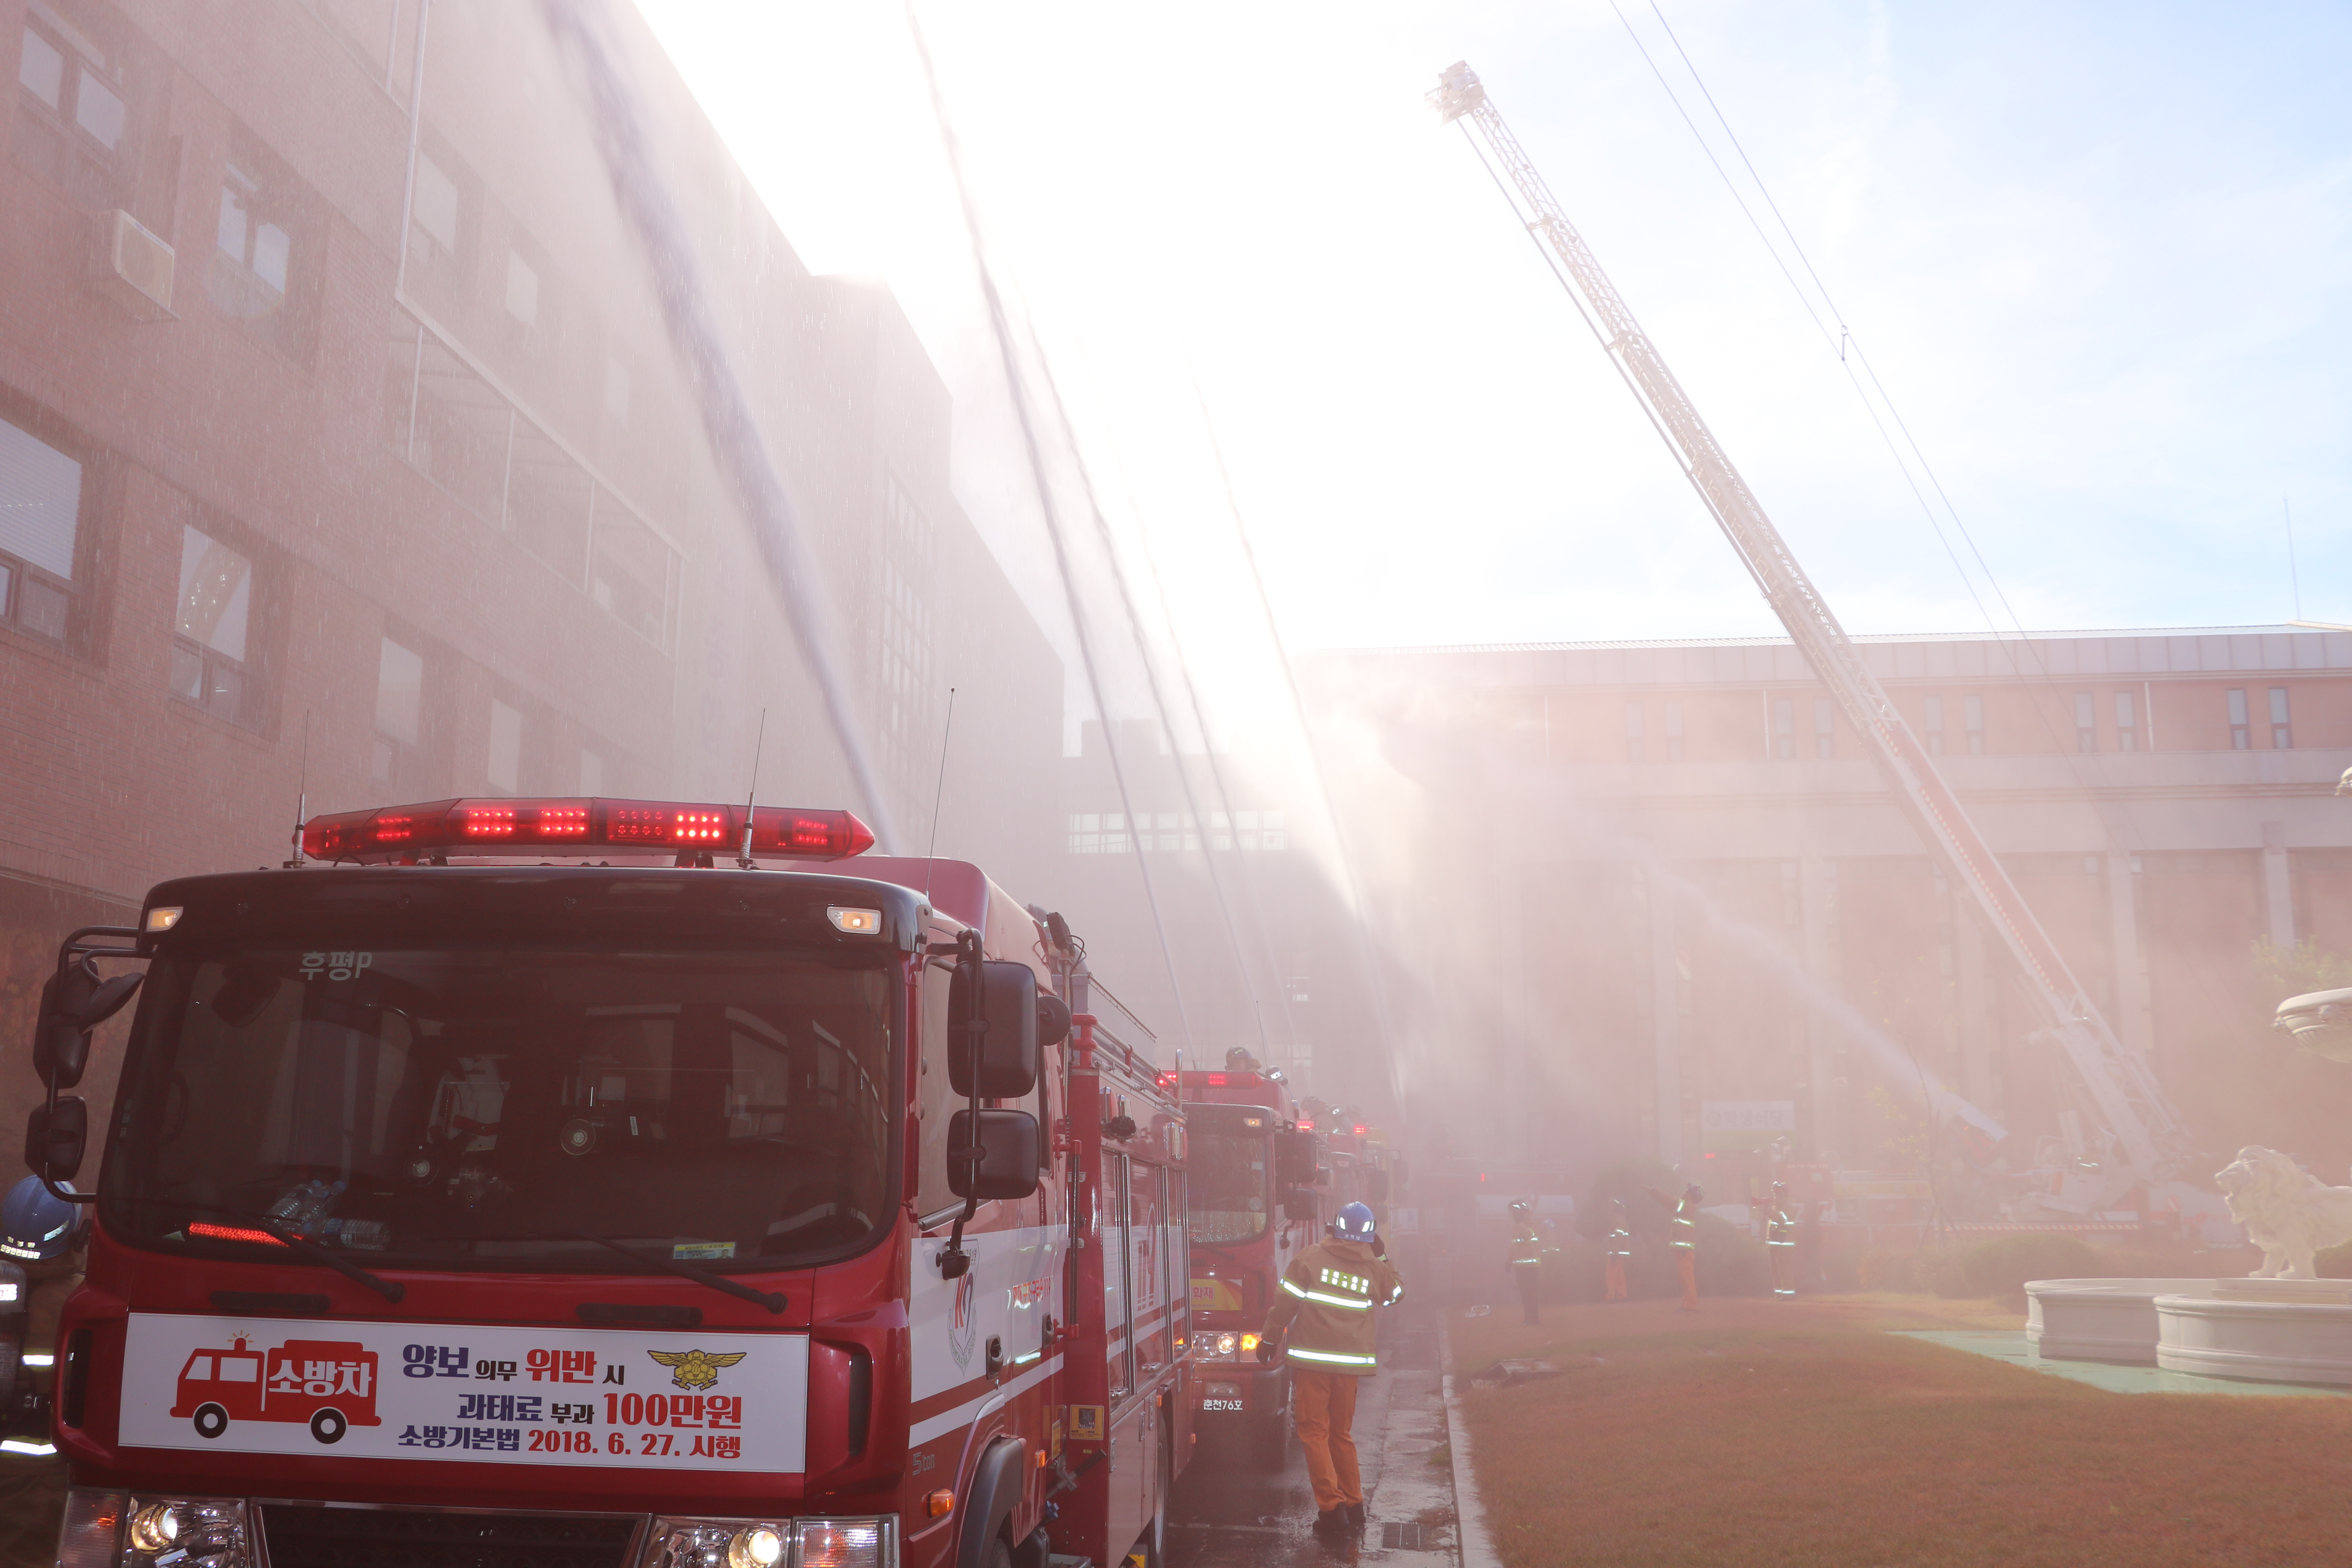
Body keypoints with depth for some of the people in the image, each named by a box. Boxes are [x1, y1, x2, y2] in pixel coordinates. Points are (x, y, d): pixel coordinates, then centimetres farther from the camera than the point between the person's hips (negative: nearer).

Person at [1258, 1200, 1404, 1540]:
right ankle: (1354, 1507, 19)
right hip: (1352, 1361, 4)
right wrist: (1382, 1255, 25)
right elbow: (1397, 1293, 24)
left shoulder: (1310, 1258, -5)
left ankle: (1332, 1508, -6)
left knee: (1314, 1432, 2)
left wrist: (1269, 1341, 7)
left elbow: (1285, 1303, -4)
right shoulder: (1374, 1267, 3)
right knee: (1342, 1434, 17)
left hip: (1311, 1359, -3)